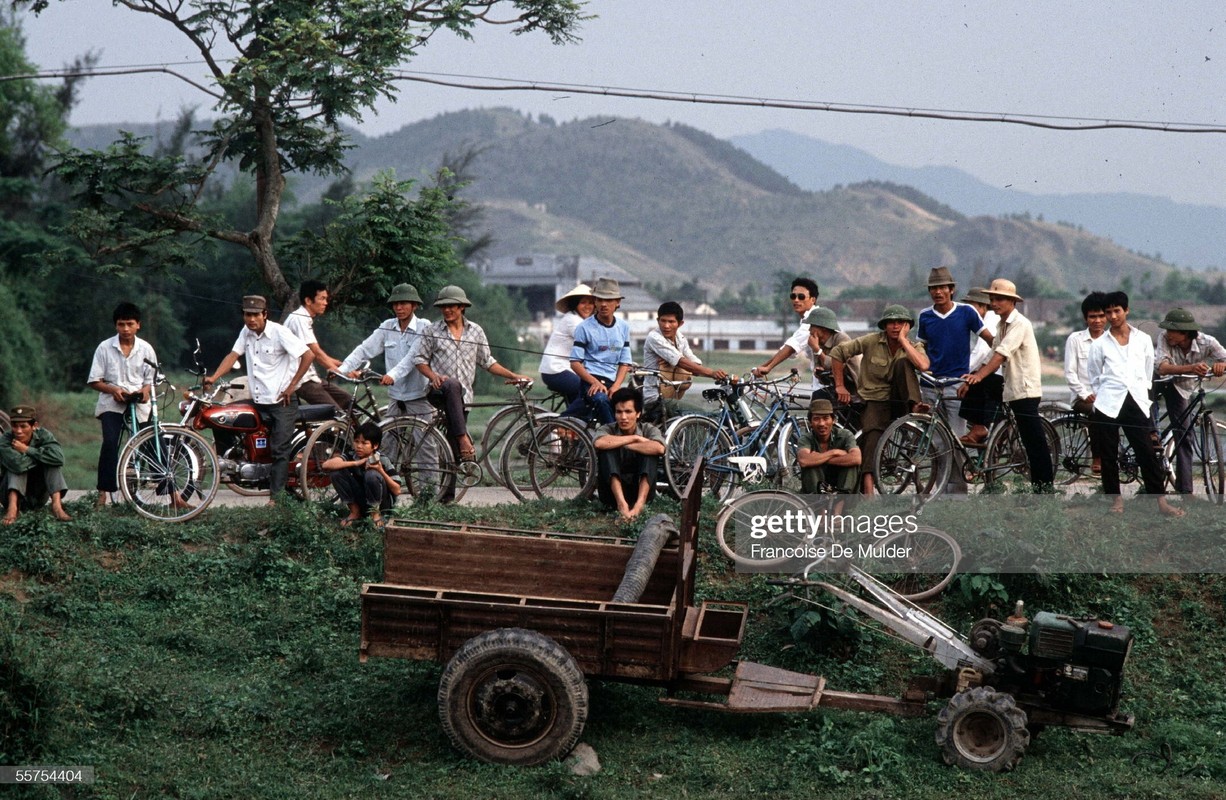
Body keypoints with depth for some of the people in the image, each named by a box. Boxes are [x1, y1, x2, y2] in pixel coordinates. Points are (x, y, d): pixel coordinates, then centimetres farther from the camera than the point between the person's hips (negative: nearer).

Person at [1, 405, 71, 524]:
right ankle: (12, 508, -40)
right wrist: (40, 455, -22)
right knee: (17, 467, -26)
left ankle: (56, 505, -31)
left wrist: (26, 449, -27)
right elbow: (18, 464, -39)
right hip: (14, 494, -2)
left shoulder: (43, 435, -10)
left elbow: (58, 458, -32)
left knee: (53, 461, -18)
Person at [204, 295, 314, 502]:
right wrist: (213, 378, -15)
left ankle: (276, 496, -10)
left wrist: (291, 386, -13)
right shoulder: (246, 332, 8)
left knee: (280, 450, -8)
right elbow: (233, 355, 1)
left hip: (281, 401, -7)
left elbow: (307, 355, -15)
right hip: (258, 401, 7)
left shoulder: (279, 332, -12)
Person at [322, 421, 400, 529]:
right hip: (361, 502, 4)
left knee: (372, 474, -33)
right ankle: (355, 512, -3)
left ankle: (376, 514, -10)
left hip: (382, 503, -4)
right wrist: (355, 463, -32)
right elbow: (326, 465, -27)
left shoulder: (383, 461, -17)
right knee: (337, 472, -17)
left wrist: (381, 471, -30)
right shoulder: (352, 456, -9)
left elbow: (397, 491, -18)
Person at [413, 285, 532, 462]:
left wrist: (513, 376, 10)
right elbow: (419, 359, 7)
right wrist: (434, 376, -12)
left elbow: (487, 361, 17)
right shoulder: (432, 331, 6)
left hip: (463, 395, 3)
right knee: (452, 385, -38)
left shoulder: (475, 331, 12)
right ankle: (464, 439, -44)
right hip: (440, 390, -3)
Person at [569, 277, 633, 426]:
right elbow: (575, 362, -3)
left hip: (612, 383, 5)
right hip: (590, 381, -5)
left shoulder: (623, 327, 14)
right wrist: (595, 382, -18)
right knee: (601, 399, -36)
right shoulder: (585, 327, 0)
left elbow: (624, 363, 12)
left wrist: (616, 386, -6)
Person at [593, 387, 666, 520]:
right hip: (613, 492, 0)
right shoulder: (608, 429, -5)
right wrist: (634, 438, -23)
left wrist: (625, 445, -23)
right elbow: (599, 443, -32)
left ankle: (639, 503, -41)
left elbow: (659, 448, -29)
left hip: (641, 490, 0)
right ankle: (621, 503, -41)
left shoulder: (648, 429, -4)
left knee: (649, 450, -22)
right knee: (607, 449, -23)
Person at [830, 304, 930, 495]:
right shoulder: (872, 341, -1)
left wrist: (903, 340, -14)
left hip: (899, 400, 2)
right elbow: (838, 352, 0)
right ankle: (868, 488, -41)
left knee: (903, 362, -21)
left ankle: (915, 407, -31)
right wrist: (840, 386, -3)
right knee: (872, 435, -30)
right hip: (875, 400, -2)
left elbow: (923, 365, -20)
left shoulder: (914, 346, 3)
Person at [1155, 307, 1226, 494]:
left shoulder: (1206, 342, -23)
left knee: (1184, 437, -3)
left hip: (1181, 389, 0)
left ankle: (1185, 491, 4)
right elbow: (1163, 368, -40)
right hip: (1160, 381, 0)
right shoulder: (1164, 339, -28)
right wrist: (1191, 368, -57)